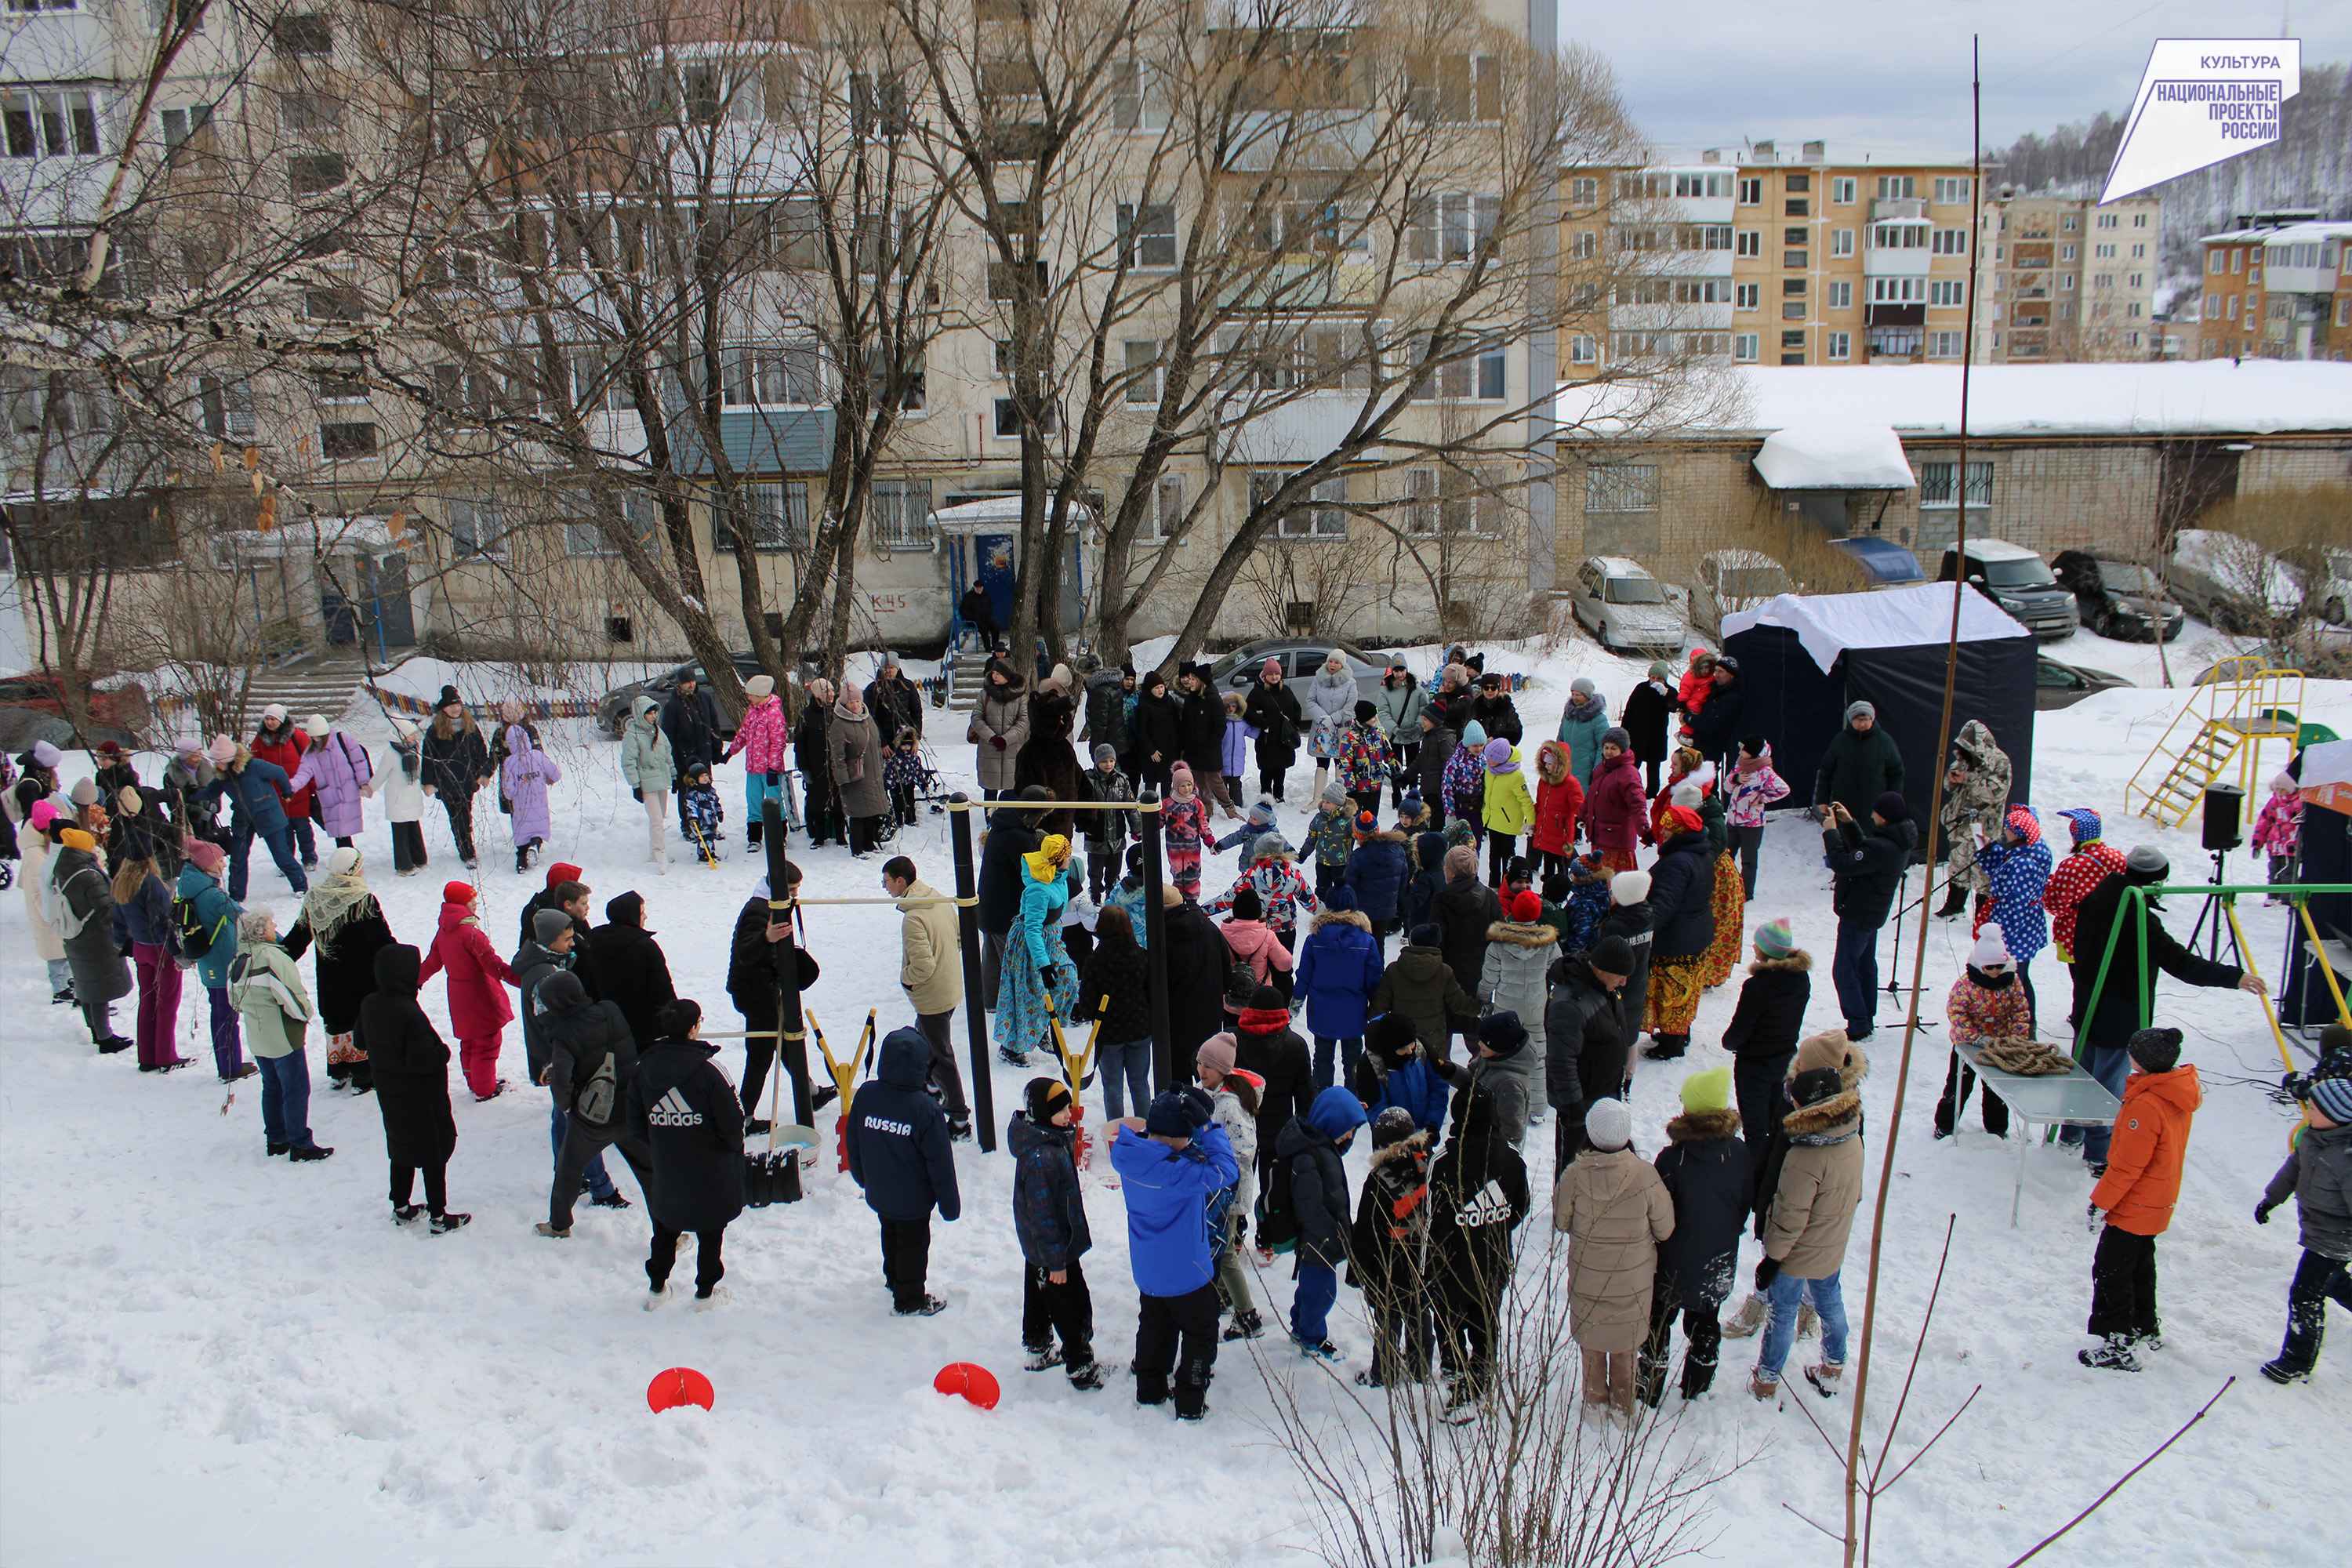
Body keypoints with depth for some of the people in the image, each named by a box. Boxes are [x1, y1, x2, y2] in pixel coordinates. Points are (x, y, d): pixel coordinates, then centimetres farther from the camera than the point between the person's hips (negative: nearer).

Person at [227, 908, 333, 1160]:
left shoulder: (238, 961, 6)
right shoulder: (271, 956, -21)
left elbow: (235, 999, 14)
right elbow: (291, 993, -23)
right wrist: (304, 1015, -6)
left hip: (257, 1038, 9)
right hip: (283, 1037, -9)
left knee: (272, 1089, 20)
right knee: (296, 1091, 0)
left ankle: (275, 1140, 27)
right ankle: (300, 1144, 3)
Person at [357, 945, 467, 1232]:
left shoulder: (369, 1004, -6)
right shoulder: (410, 1014, -30)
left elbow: (360, 1041, 9)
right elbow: (424, 1060, -29)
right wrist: (443, 1052, -11)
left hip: (389, 1095, 8)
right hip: (422, 1098, -7)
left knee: (401, 1151, 23)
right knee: (435, 1154, 7)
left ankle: (401, 1208, 35)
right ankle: (439, 1217, 15)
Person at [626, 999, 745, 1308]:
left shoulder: (643, 1071, -8)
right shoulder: (708, 1070, -23)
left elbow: (636, 1127, 1)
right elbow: (732, 1123, -18)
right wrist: (734, 1148, 3)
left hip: (666, 1172, 4)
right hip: (712, 1173, -4)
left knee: (666, 1228, 24)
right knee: (711, 1231, 15)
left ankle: (657, 1288, 34)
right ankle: (706, 1293, 25)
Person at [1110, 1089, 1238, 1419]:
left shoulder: (1128, 1155, -14)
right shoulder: (1177, 1172, -35)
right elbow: (1227, 1173, -30)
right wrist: (1208, 1126, -25)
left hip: (1146, 1270, 7)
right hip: (1186, 1272, -7)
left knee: (1154, 1327, 27)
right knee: (1200, 1334, 14)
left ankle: (1150, 1391, 40)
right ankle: (1190, 1404, 21)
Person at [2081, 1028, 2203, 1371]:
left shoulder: (2147, 1105, -32)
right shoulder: (2178, 1094, -2)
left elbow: (2127, 1165, -26)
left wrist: (2101, 1202, -16)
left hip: (2133, 1207, -10)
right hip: (2159, 1201, 10)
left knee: (2111, 1272, 1)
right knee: (2140, 1265, 25)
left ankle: (2117, 1347, 6)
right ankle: (2145, 1330, 40)